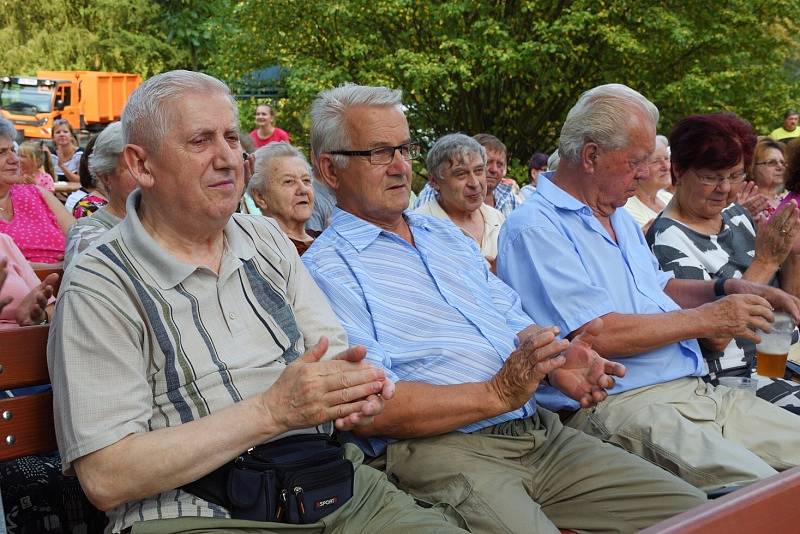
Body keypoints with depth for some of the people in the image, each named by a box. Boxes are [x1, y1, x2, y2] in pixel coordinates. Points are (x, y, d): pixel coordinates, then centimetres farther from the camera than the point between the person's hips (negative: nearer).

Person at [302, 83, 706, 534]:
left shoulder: (447, 235, 21)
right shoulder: (328, 268, -5)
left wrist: (555, 362, -2)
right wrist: (497, 394, -17)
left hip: (541, 431, 7)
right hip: (438, 448, -7)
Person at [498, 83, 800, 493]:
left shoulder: (619, 217, 22)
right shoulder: (535, 228, -10)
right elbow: (598, 336, -18)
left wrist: (727, 289, 13)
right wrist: (706, 319, -8)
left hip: (699, 392, 10)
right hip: (618, 408, -10)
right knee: (765, 498, -28)